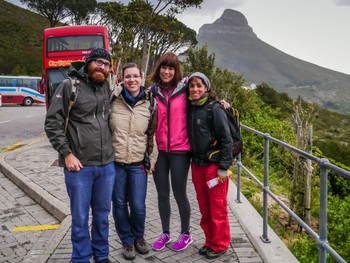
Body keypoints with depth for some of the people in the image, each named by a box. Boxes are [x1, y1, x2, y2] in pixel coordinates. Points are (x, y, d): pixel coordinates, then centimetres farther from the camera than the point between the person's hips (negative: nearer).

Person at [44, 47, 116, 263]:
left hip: (107, 164, 5)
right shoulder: (69, 86, -4)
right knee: (80, 217, 8)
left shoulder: (108, 88, 10)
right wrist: (67, 153, -12)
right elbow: (52, 123, -7)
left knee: (102, 214, 16)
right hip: (79, 165, -4)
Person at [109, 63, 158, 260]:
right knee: (119, 205, 10)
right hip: (114, 162, 0)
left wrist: (152, 159, 8)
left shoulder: (150, 104, 1)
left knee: (138, 206, 2)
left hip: (138, 164, 0)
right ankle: (127, 241, 32)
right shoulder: (113, 100, -4)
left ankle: (139, 237, 31)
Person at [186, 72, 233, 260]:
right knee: (204, 207, 15)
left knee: (218, 207, 5)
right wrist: (193, 161, 9)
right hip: (196, 165, 6)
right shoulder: (189, 109, 7)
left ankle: (219, 245, 21)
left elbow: (226, 139, -12)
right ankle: (210, 241, 31)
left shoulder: (215, 109, -10)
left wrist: (224, 167, -14)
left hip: (214, 165, -6)